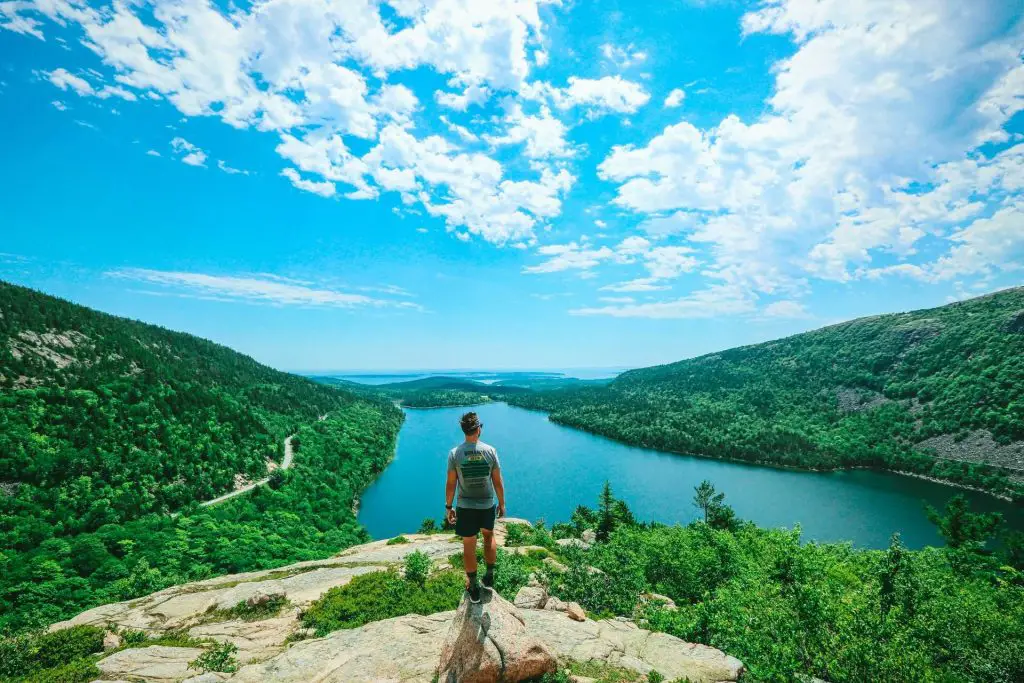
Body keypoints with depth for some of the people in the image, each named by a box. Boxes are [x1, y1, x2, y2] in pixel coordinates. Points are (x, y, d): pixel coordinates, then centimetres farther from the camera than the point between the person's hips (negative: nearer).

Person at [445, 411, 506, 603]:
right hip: (488, 505, 1)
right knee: (489, 536, 27)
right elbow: (498, 482, -6)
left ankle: (473, 588, 28)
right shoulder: (490, 451, -12)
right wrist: (502, 503, 8)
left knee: (469, 546, 14)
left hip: (465, 507, -1)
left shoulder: (454, 453, -14)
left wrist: (448, 507, 4)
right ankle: (490, 576, 36)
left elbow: (451, 484, -8)